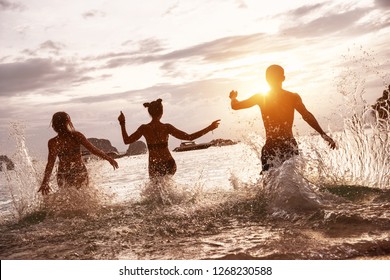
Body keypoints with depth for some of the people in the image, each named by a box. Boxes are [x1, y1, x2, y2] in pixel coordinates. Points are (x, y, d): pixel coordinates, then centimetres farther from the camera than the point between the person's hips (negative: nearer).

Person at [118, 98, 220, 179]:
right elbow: (189, 137, -10)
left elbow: (127, 140, 4)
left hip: (154, 167, -1)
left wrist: (122, 124, 13)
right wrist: (209, 128, -6)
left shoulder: (144, 128, -6)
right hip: (169, 165, 1)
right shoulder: (167, 127, -8)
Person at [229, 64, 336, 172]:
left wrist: (233, 97, 29)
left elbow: (235, 105, 8)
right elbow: (307, 116, -10)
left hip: (271, 147, -2)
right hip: (290, 146, 2)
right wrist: (323, 134, -10)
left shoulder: (260, 97, 1)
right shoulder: (293, 97, 2)